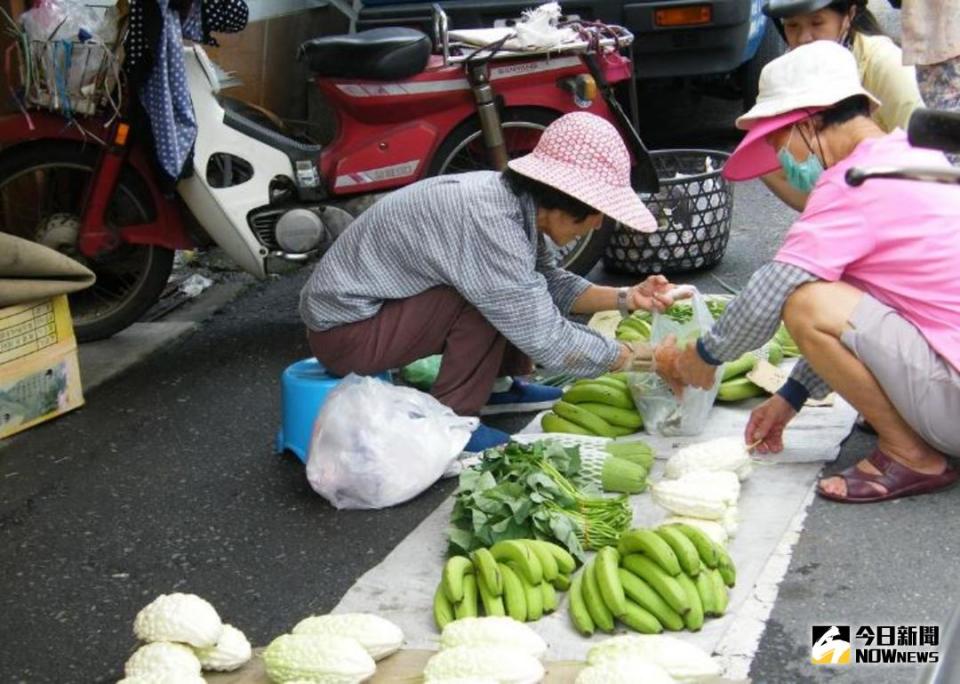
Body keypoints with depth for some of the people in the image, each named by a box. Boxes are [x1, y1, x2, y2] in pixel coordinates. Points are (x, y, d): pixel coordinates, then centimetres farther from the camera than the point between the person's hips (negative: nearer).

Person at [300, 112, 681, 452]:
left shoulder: (512, 198, -4)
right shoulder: (486, 221, -31)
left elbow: (550, 285, 10)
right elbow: (546, 339, -28)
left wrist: (627, 299, -2)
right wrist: (639, 359, -17)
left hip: (369, 297, 9)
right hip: (344, 331, -9)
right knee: (492, 297, -23)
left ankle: (496, 385, 16)